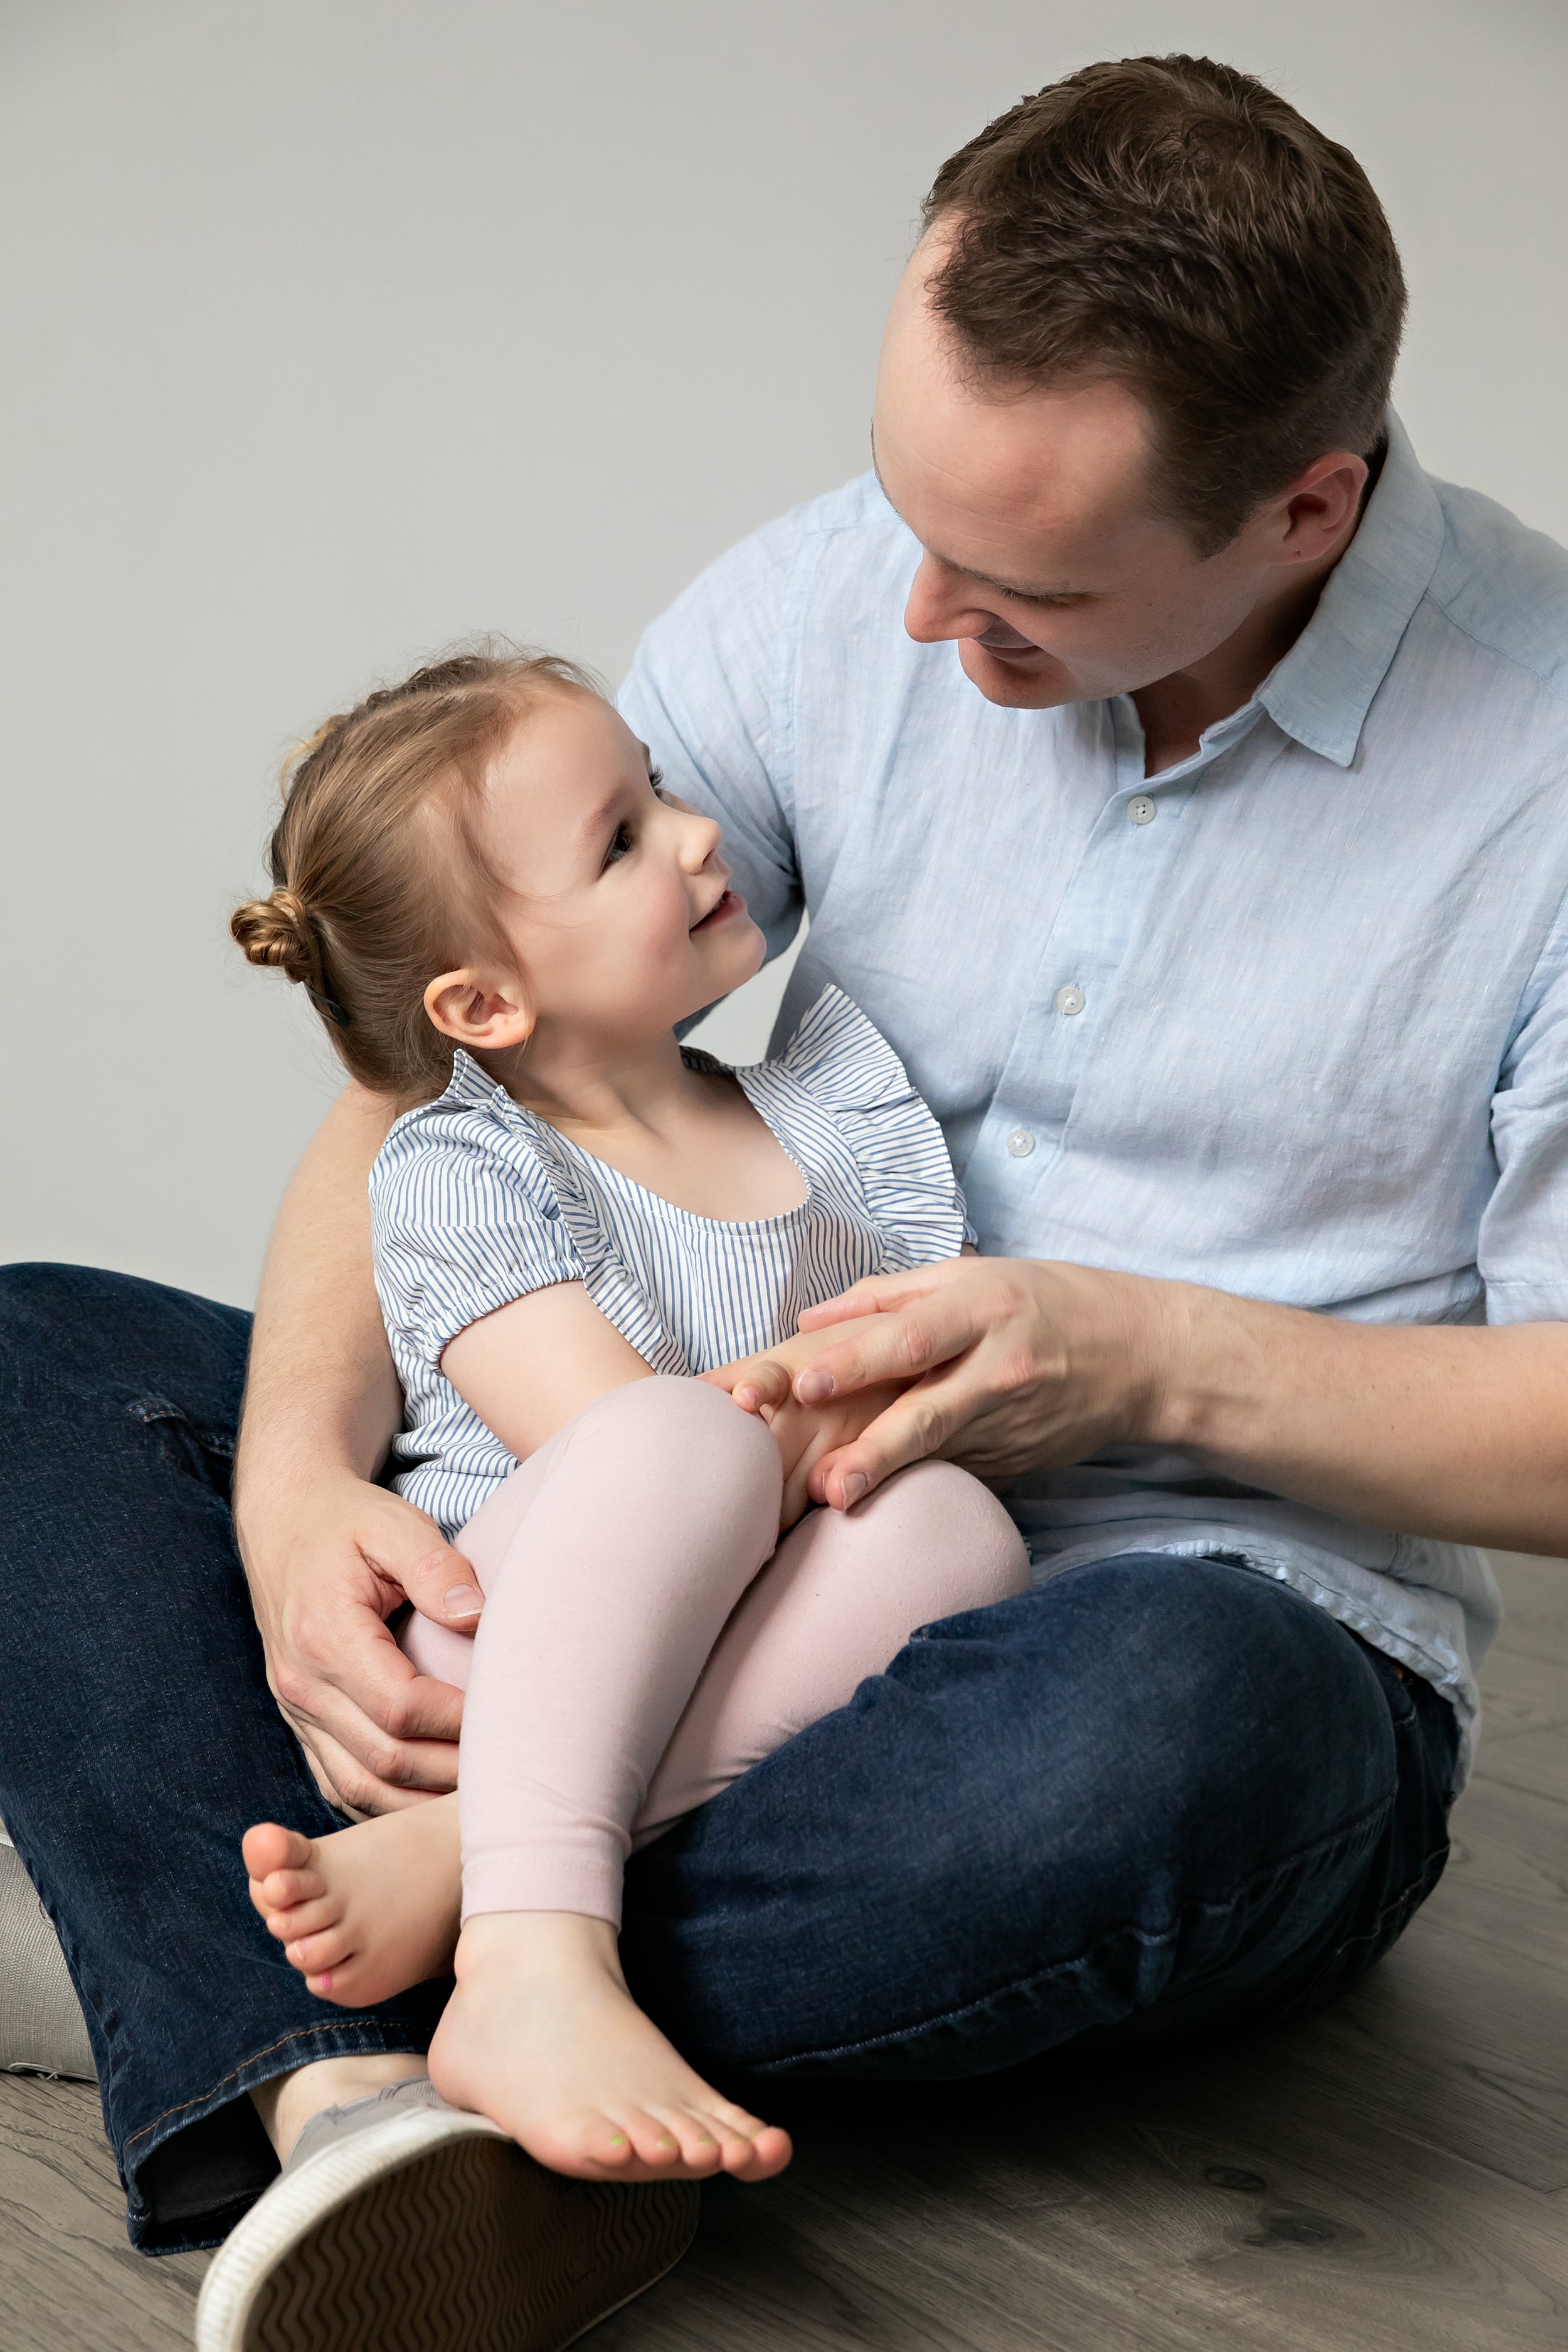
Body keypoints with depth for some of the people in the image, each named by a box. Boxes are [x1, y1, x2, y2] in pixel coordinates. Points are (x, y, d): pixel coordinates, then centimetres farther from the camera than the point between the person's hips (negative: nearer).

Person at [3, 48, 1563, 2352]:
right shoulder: (830, 604, -2)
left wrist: (1162, 1360, -21)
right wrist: (298, 1482, -18)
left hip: (1227, 1623, -4)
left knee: (1167, 1721, -42)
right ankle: (337, 2097, -31)